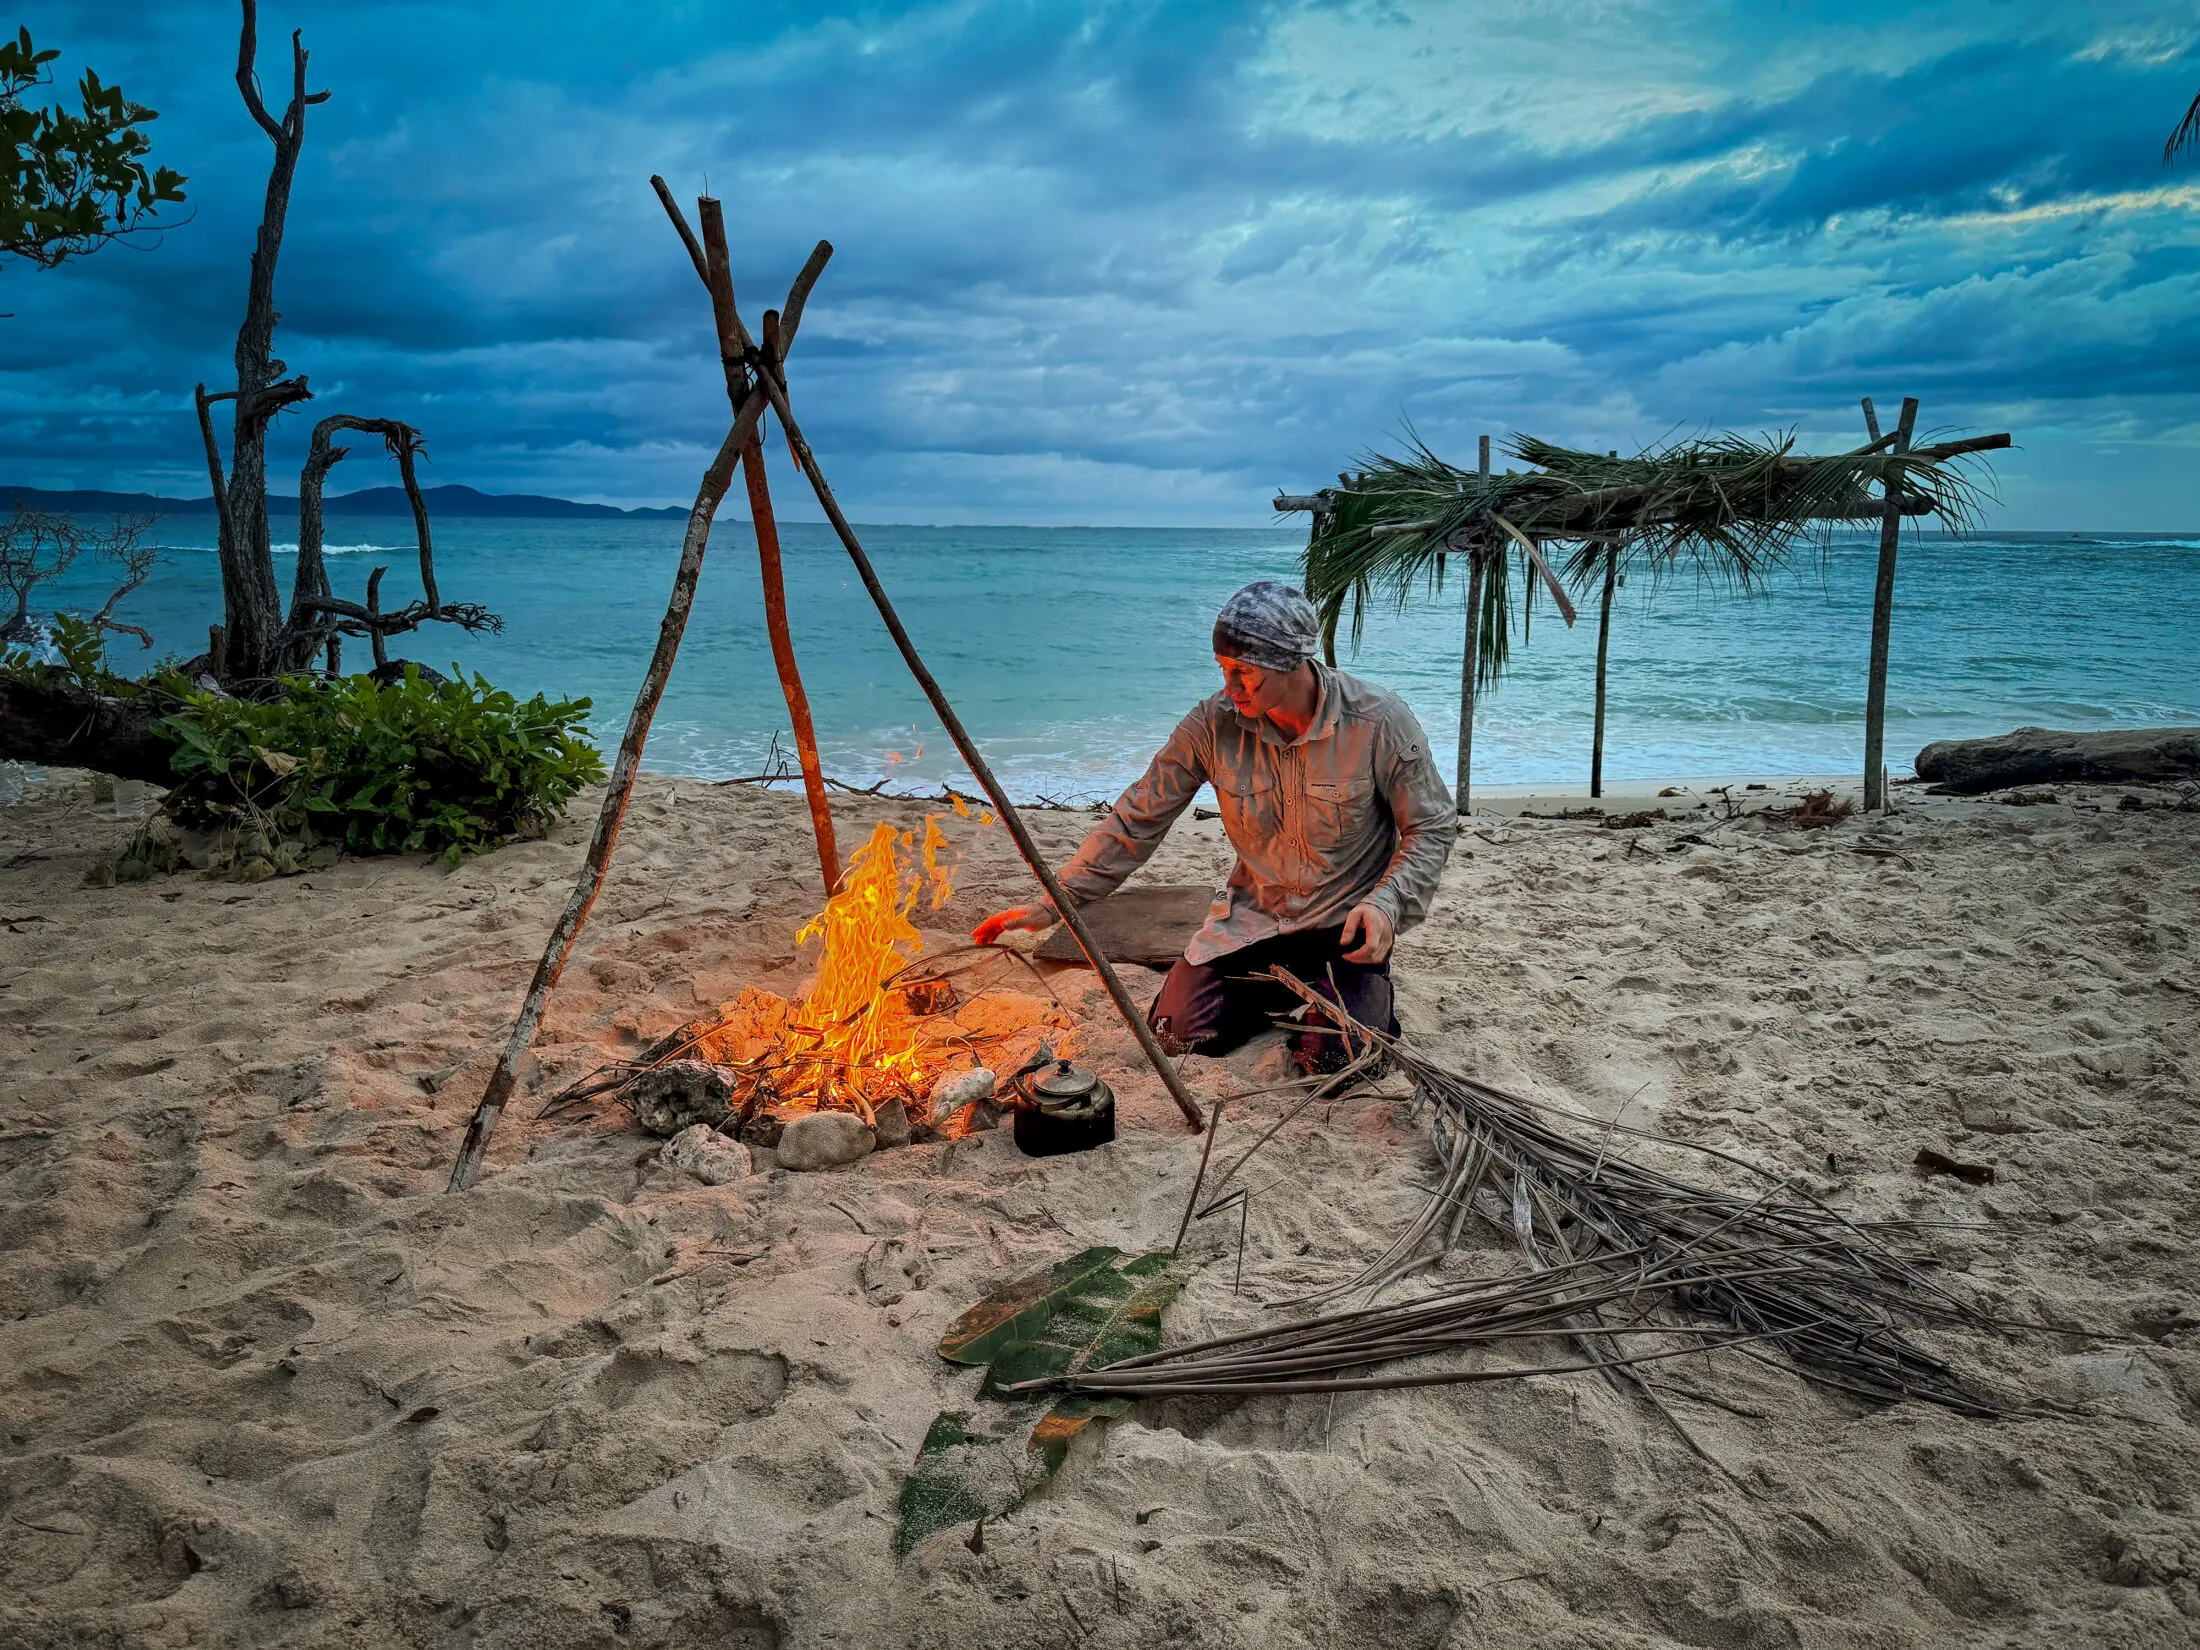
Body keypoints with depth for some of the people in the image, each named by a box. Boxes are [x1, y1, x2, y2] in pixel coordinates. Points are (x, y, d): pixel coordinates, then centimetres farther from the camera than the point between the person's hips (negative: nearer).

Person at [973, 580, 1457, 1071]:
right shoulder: (1214, 724, -13)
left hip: (1346, 923, -3)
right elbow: (1138, 819, -8)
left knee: (1332, 1060, -21)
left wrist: (1386, 904, -25)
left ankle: (1366, 991, 15)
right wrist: (1051, 904, -13)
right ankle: (1287, 990, 19)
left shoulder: (1378, 722, -19)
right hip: (1255, 916, 3)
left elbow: (1432, 828, -8)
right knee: (1177, 1034, -10)